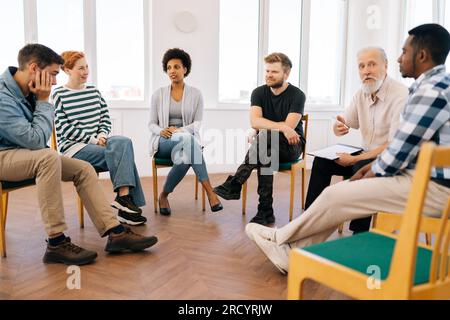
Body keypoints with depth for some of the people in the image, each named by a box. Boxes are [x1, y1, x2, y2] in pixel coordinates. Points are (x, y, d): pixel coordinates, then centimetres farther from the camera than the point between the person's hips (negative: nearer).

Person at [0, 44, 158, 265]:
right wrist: (43, 101, -19)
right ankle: (56, 243, -31)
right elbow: (36, 140, -26)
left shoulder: (28, 91, 2)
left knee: (83, 169, -4)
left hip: (30, 156, 9)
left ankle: (115, 232, -9)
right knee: (49, 157, -36)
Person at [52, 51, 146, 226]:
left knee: (124, 142, -28)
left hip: (97, 142, 5)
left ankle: (124, 197, -33)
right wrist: (92, 139, -15)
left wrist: (102, 135, -7)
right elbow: (64, 129, -9)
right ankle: (126, 199, -21)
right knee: (123, 155, -26)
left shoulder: (94, 91, 16)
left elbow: (106, 118, 13)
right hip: (73, 147, -5)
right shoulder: (59, 94, -1)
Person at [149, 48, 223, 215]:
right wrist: (161, 131, -16)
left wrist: (180, 130, -18)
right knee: (187, 139, -38)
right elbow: (151, 124, 8)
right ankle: (210, 191, -40)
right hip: (163, 141, -1)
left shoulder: (195, 93, 5)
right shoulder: (158, 94, 7)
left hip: (187, 140, 1)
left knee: (186, 157, -40)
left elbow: (198, 123, 1)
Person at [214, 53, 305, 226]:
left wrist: (265, 124, -11)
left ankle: (235, 184, -34)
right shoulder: (259, 92, 4)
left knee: (264, 136, -35)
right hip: (266, 145, 2)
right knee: (264, 154, -36)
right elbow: (254, 122, -13)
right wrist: (282, 128, -25)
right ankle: (266, 211, -30)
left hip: (291, 146, -2)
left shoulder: (297, 95, -5)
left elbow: (289, 127, -18)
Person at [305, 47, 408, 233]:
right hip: (367, 155, 8)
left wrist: (354, 159, -22)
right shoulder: (362, 93, 2)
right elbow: (346, 123, 11)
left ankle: (359, 234, -21)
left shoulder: (400, 96, -21)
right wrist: (338, 127, -15)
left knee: (361, 168, -34)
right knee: (322, 161, -3)